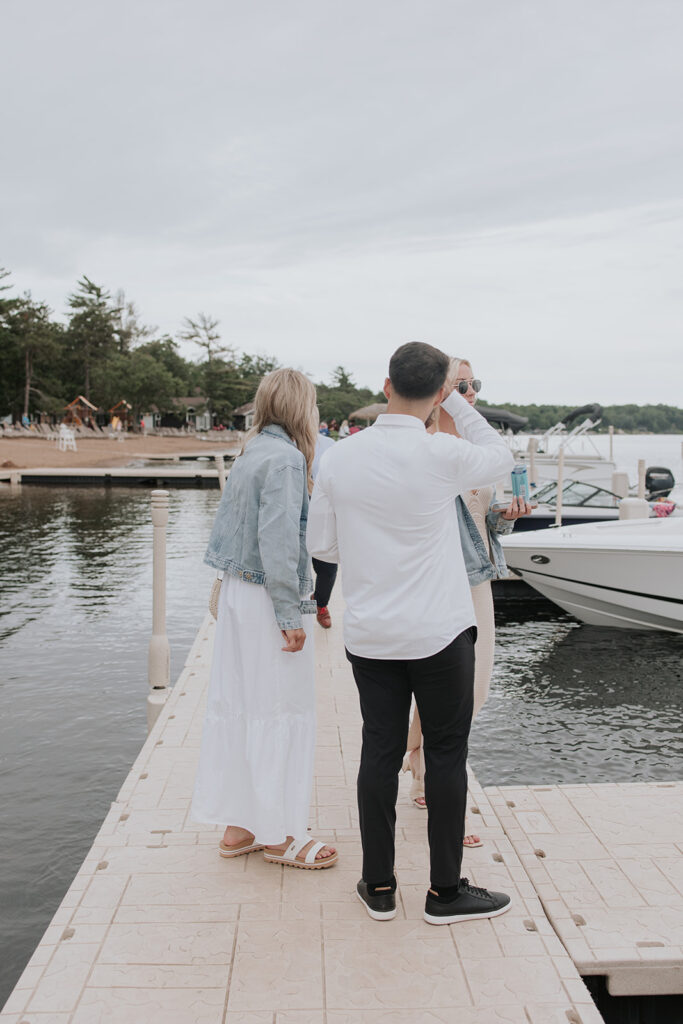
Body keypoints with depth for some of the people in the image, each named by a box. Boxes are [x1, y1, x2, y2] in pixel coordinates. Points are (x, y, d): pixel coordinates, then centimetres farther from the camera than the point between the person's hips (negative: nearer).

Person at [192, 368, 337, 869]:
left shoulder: (249, 455, 12)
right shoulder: (286, 458, -15)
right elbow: (278, 541, -20)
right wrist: (290, 615, -18)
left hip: (237, 594, 9)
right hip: (267, 601, -9)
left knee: (234, 706, 12)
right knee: (281, 711, 2)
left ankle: (238, 825, 24)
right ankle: (279, 834, 13)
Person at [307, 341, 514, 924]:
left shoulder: (338, 459, -3)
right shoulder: (443, 454, -14)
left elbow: (321, 544, 6)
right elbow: (500, 458, 7)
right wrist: (456, 401, 10)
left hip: (369, 635, 4)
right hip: (439, 633, -4)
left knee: (380, 751, 11)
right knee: (446, 754, 8)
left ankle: (379, 887, 22)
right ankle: (445, 892, 20)